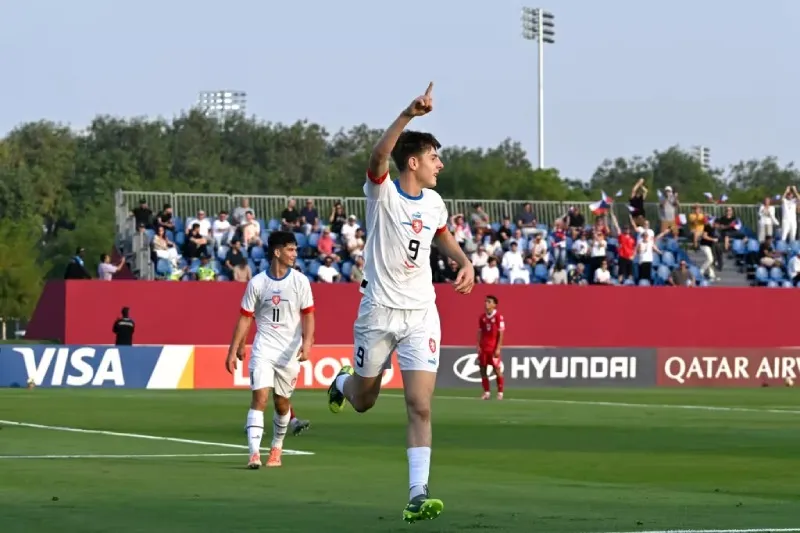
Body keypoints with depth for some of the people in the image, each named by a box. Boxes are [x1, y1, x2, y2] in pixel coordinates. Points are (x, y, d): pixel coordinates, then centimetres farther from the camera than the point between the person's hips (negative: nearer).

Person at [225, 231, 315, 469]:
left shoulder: (300, 281, -1)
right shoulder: (257, 283, -1)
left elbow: (308, 315, -2)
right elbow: (245, 318, 4)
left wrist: (306, 343, -17)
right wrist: (234, 350, 2)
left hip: (290, 351, 1)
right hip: (263, 349, -1)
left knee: (282, 403, 10)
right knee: (260, 397, -15)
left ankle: (276, 449, 31)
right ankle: (254, 453, -21)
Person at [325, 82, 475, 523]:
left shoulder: (433, 202, 6)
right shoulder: (382, 192, -10)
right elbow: (379, 155, -33)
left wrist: (464, 262, 10)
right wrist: (409, 114, -44)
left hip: (421, 314, 3)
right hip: (379, 311, -3)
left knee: (420, 407, -10)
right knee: (363, 402, 13)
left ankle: (417, 496, -13)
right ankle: (343, 382, 51)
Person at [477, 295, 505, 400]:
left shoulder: (498, 317, -8)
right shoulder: (482, 317, 8)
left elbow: (501, 333, -8)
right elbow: (480, 333, 12)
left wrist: (498, 348, -13)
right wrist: (478, 346, 3)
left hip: (493, 348, -5)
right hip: (483, 348, 5)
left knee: (497, 370, -2)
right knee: (483, 370, 4)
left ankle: (500, 392, 7)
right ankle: (486, 392, 12)